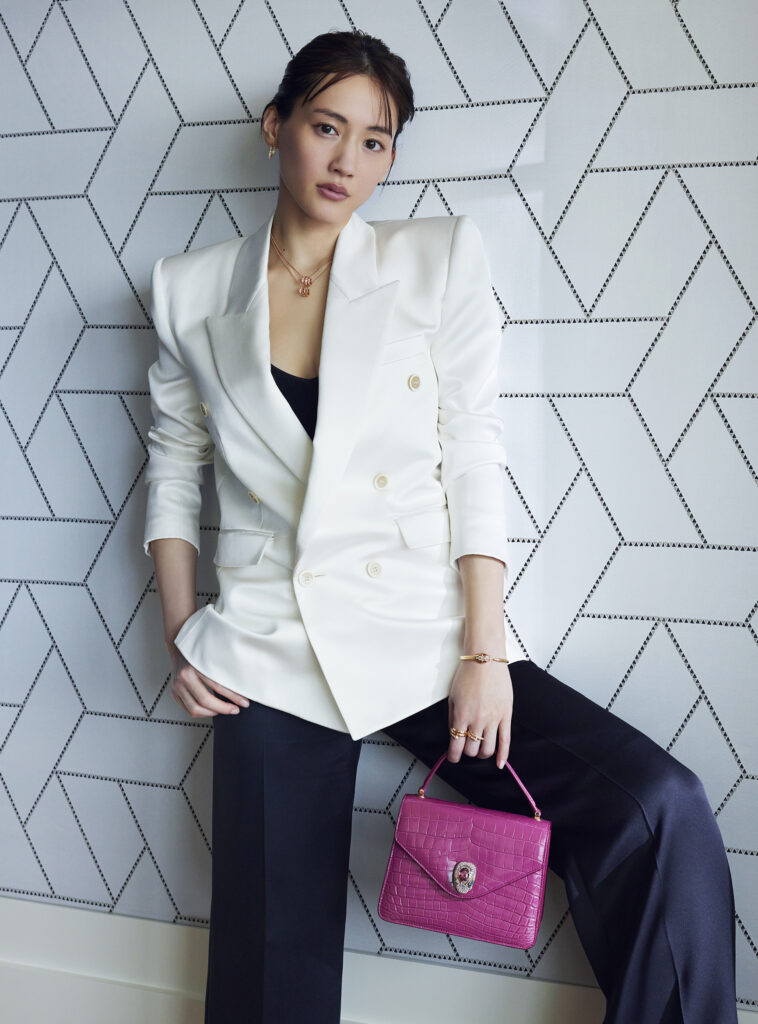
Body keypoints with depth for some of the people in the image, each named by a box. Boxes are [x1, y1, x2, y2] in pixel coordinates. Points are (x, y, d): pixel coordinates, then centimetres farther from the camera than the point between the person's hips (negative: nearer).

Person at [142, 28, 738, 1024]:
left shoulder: (440, 258, 3)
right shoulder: (192, 289, 8)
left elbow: (474, 457, -2)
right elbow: (173, 466, 14)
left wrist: (482, 653, -8)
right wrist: (180, 632, 3)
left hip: (425, 635, 0)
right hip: (269, 656, 1)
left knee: (659, 811, -19)